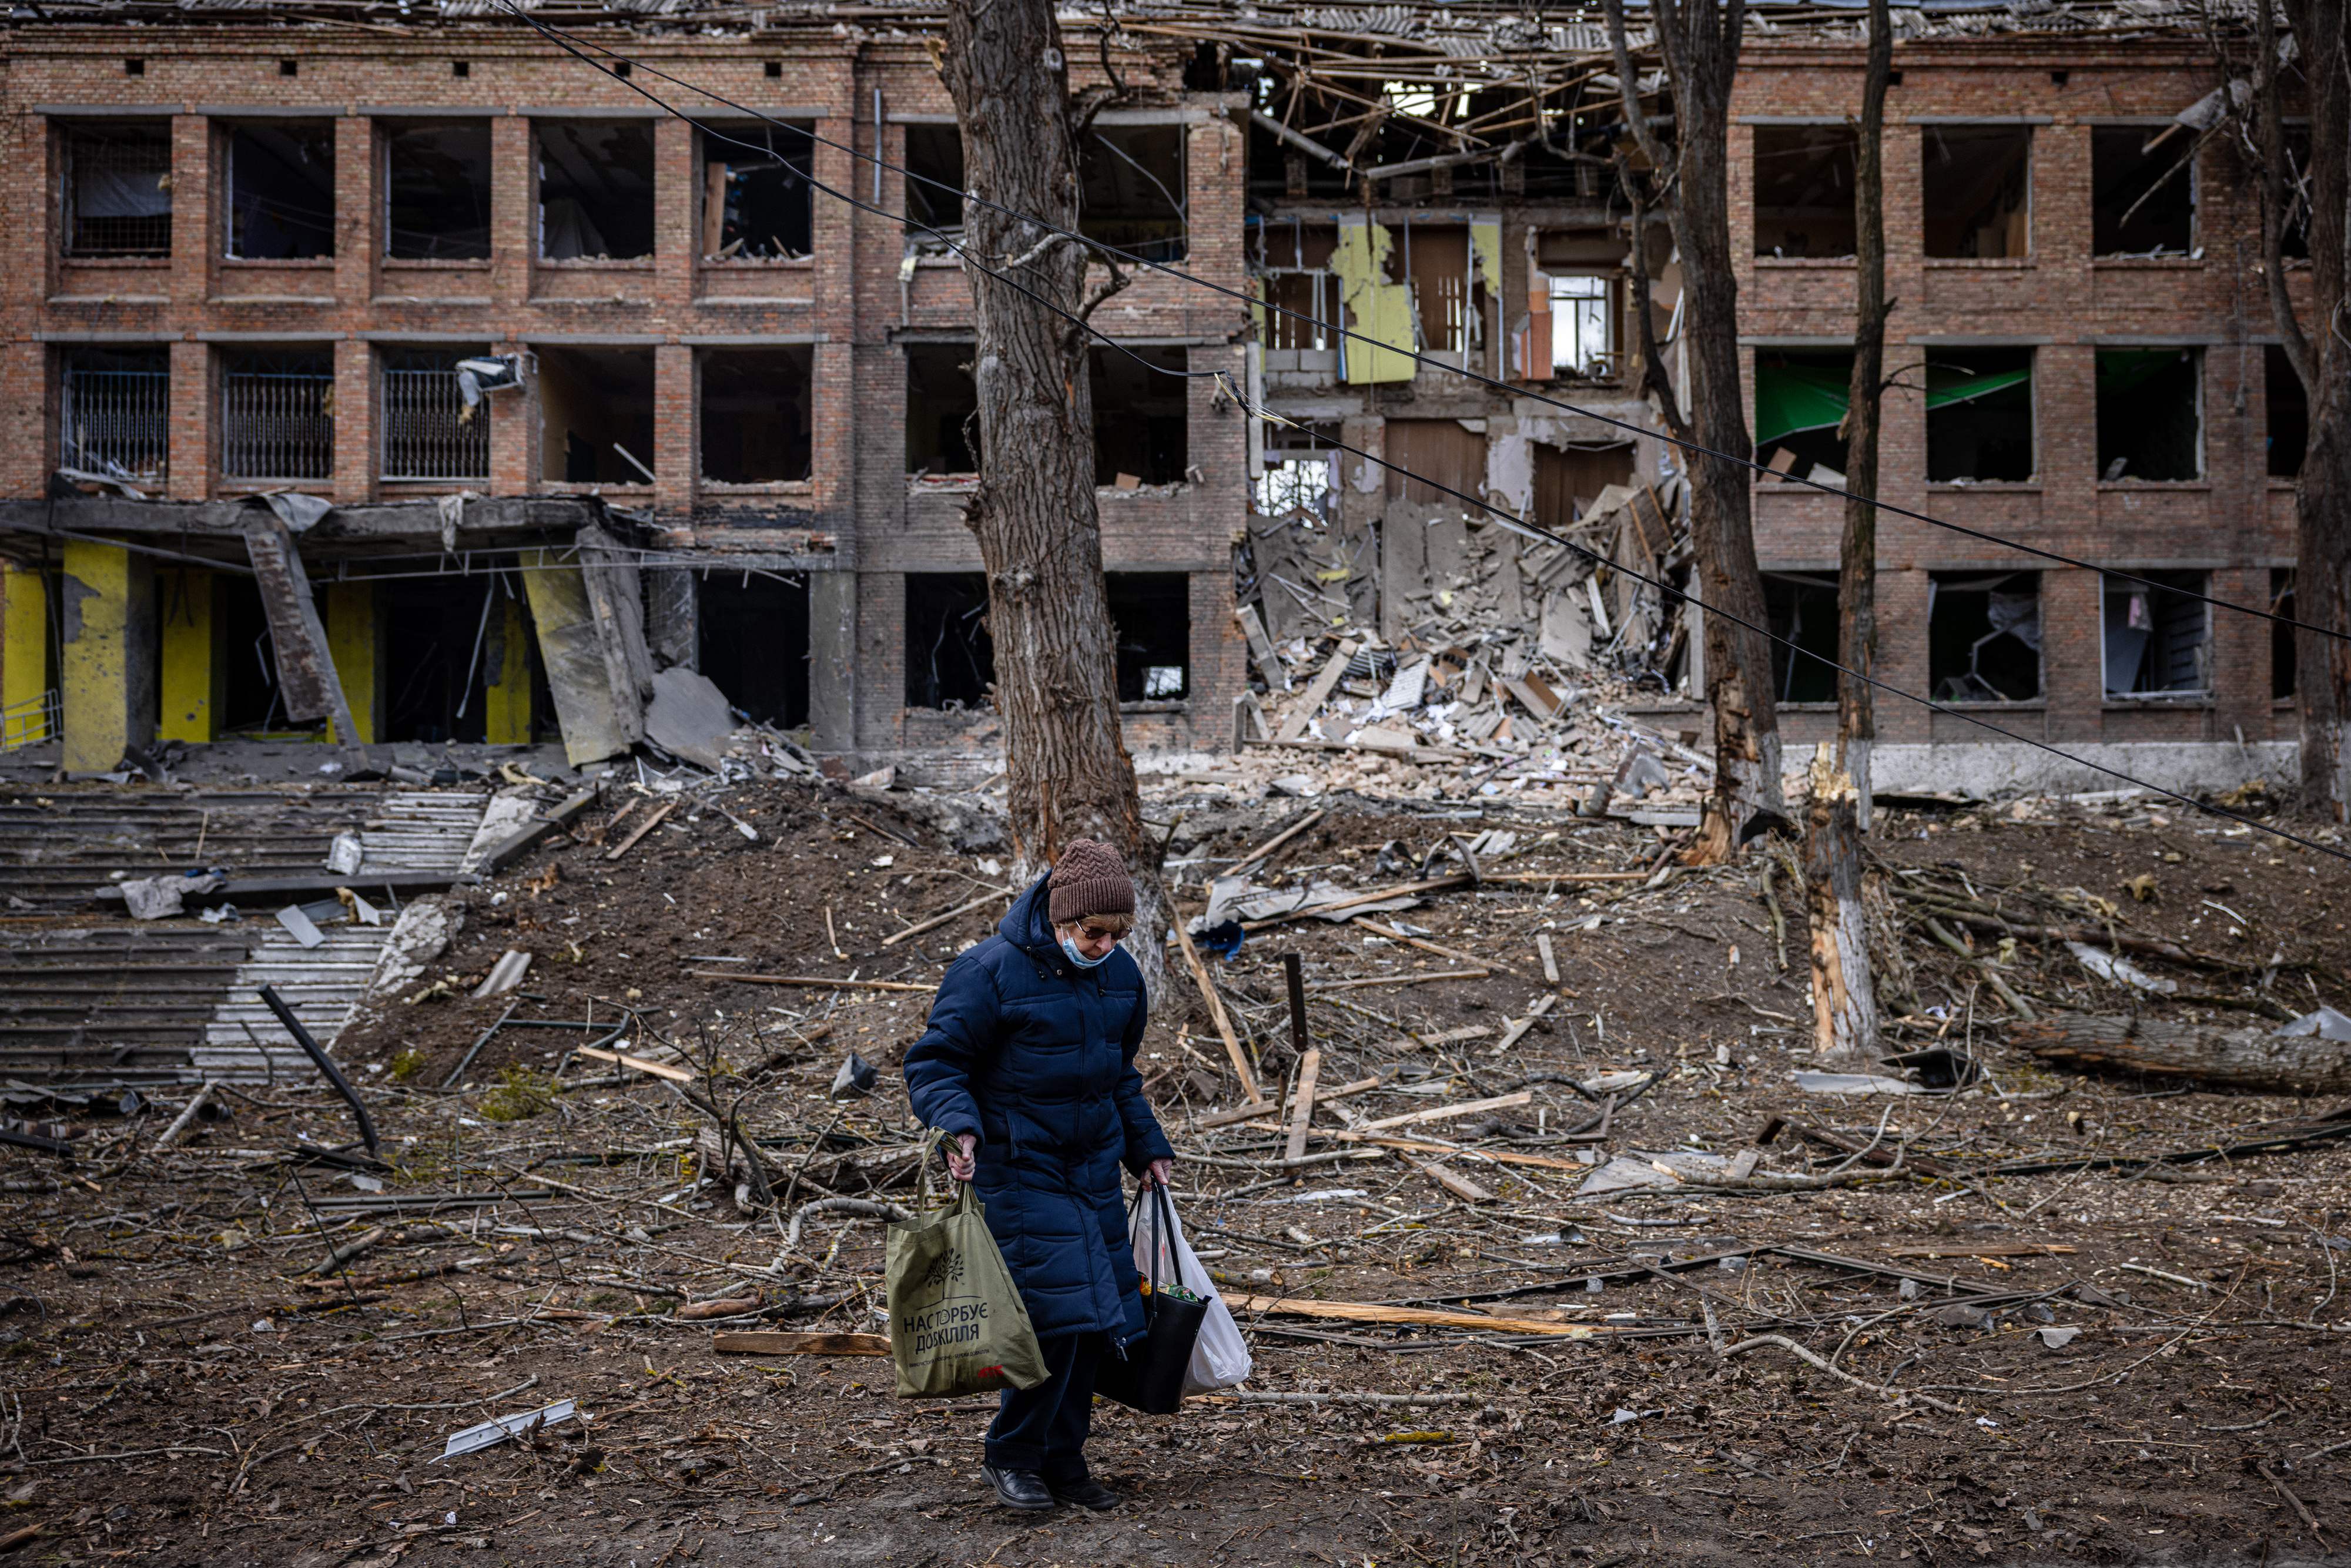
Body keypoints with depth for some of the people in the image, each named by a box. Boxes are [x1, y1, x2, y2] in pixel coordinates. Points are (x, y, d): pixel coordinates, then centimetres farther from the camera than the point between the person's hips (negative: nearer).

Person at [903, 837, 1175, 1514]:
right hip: (1018, 1171, -7)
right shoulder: (992, 972, -15)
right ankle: (1010, 1457, 6)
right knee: (1055, 1312, -13)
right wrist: (959, 1127, -28)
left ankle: (1062, 1458, 22)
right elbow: (933, 1062, -11)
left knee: (1097, 1317, 7)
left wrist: (1147, 1148, 19)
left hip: (1094, 1168, 7)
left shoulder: (1121, 975, 6)